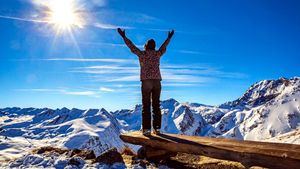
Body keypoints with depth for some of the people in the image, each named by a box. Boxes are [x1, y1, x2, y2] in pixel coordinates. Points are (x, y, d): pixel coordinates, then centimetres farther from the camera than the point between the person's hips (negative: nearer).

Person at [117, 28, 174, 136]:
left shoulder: (142, 54, 5)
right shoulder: (157, 54, 12)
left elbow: (131, 46, 14)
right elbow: (164, 47, 31)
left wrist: (124, 36, 27)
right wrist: (169, 38, 48)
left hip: (146, 81, -3)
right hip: (157, 81, 3)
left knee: (146, 106, -2)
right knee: (156, 105, 4)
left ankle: (146, 129, -6)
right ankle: (157, 128, 4)